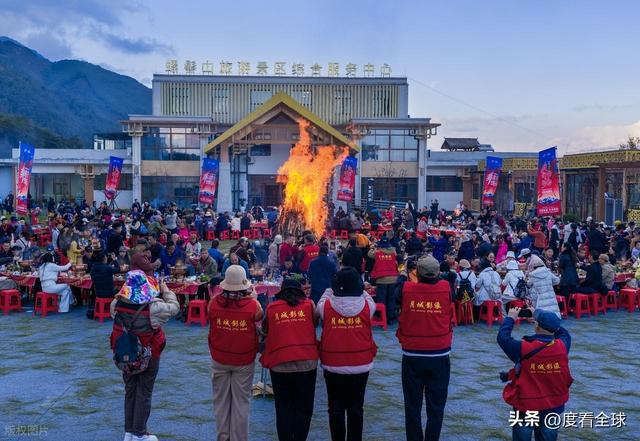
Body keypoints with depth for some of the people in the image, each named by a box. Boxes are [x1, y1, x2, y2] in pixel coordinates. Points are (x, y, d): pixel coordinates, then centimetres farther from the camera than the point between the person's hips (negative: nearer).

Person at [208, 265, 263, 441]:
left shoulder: (214, 303, -15)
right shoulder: (253, 305, -20)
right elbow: (259, 316, 3)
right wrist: (253, 298, 15)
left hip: (219, 359, 2)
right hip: (244, 361, -2)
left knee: (221, 401, 16)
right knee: (241, 402, 10)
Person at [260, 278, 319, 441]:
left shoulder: (271, 308, 7)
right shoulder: (309, 304, 6)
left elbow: (265, 330, 19)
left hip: (279, 365, 1)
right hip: (307, 363, -1)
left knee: (283, 408, 13)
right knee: (303, 408, 11)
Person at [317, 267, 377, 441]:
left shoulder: (326, 306, -13)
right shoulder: (366, 306, -12)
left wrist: (330, 291, 26)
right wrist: (360, 291, 27)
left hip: (333, 366, 0)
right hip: (361, 366, 1)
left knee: (336, 409, 12)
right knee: (356, 409, 14)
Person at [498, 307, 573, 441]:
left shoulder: (524, 349, -23)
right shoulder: (562, 346, -12)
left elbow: (503, 338, -8)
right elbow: (564, 333, 11)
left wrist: (510, 318, 5)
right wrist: (540, 318, 15)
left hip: (526, 406, -3)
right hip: (554, 406, 3)